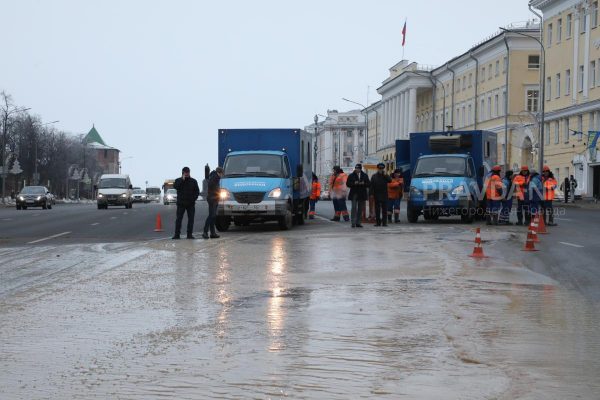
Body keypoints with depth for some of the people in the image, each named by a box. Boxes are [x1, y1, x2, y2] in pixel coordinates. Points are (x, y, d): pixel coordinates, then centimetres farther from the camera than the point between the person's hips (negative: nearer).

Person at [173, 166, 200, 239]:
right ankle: (177, 234, -3)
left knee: (191, 219, -1)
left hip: (191, 203, 2)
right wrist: (182, 180, -14)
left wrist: (194, 198, -4)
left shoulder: (193, 181, 11)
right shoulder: (178, 180, 8)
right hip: (181, 203, -2)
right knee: (179, 219, -4)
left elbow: (197, 191, 11)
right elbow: (175, 187, -13)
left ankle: (190, 234, 4)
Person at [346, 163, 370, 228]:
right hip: (354, 194, -3)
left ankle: (358, 222, 10)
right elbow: (348, 184, 0)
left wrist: (363, 183, -13)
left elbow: (368, 184, 7)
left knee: (360, 209, 4)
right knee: (354, 208, -11)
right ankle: (353, 222, -12)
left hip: (362, 194, 3)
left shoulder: (365, 176, 10)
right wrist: (354, 183, -16)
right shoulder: (351, 176, 4)